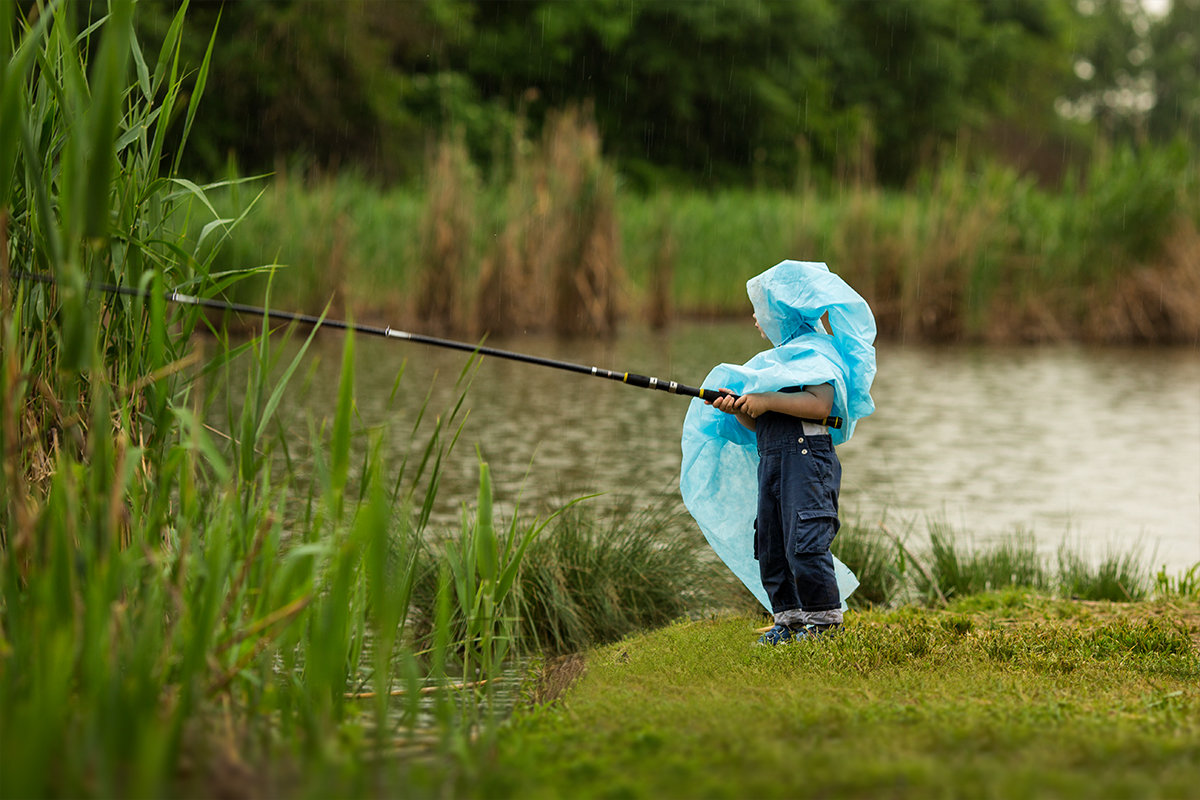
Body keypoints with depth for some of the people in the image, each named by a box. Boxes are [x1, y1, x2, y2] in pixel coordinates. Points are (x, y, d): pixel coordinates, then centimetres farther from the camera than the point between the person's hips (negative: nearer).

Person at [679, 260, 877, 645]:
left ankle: (824, 618, -5)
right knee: (770, 545, 7)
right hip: (770, 457, 9)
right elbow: (756, 424, 20)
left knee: (804, 541, -14)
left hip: (806, 453, -9)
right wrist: (737, 408, -1)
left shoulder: (816, 351, -4)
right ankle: (789, 618, 13)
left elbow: (821, 405, -19)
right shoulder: (773, 360, 23)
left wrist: (766, 401, -16)